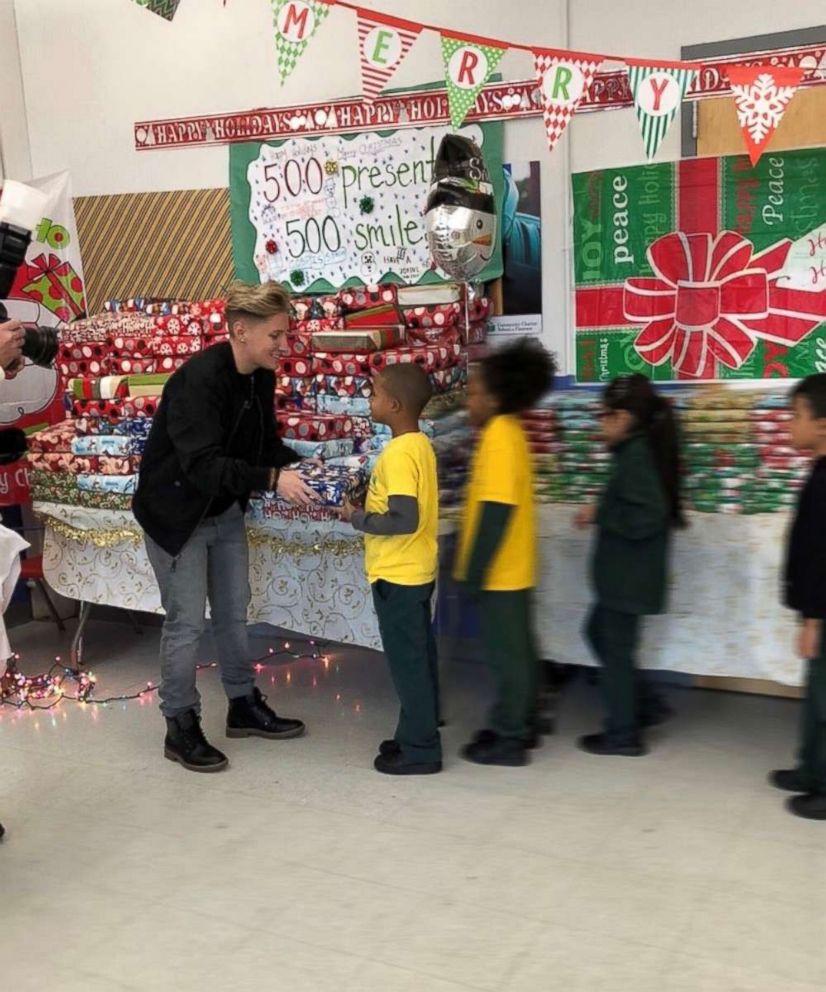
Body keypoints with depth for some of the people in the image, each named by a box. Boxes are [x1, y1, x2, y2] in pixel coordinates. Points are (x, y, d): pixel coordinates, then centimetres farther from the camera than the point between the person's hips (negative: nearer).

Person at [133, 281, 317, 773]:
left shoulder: (262, 378, -4)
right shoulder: (198, 379, -28)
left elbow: (265, 442, 6)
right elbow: (201, 464, -35)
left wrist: (299, 467, -12)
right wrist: (273, 479, -40)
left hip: (225, 511, 8)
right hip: (177, 513, -8)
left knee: (234, 612, 15)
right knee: (187, 621, -1)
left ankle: (245, 706, 30)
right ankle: (181, 728, 13)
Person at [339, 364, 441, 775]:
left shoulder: (398, 454, -22)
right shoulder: (420, 445, 7)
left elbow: (404, 520, -28)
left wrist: (357, 517, -16)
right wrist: (370, 499, 7)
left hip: (397, 575, -10)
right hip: (416, 570, 10)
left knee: (407, 662, 1)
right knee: (418, 658, 17)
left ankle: (420, 750, 12)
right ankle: (418, 736, 30)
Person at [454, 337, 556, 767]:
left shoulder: (499, 437, -19)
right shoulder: (508, 432, 11)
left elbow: (496, 510, -24)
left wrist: (475, 572, -20)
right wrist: (474, 565, 20)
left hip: (500, 571, -10)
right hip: (512, 568, 10)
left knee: (506, 653, 0)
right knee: (518, 649, 17)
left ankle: (508, 738, 11)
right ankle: (522, 726, 28)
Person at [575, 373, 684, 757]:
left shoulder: (636, 456, -21)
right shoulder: (643, 450, 8)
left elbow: (644, 518, -28)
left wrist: (598, 514, -16)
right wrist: (603, 511, 8)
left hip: (630, 576, -10)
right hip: (627, 574, 10)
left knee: (616, 649, 3)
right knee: (600, 633, 22)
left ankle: (623, 734, 16)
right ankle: (645, 704, 28)